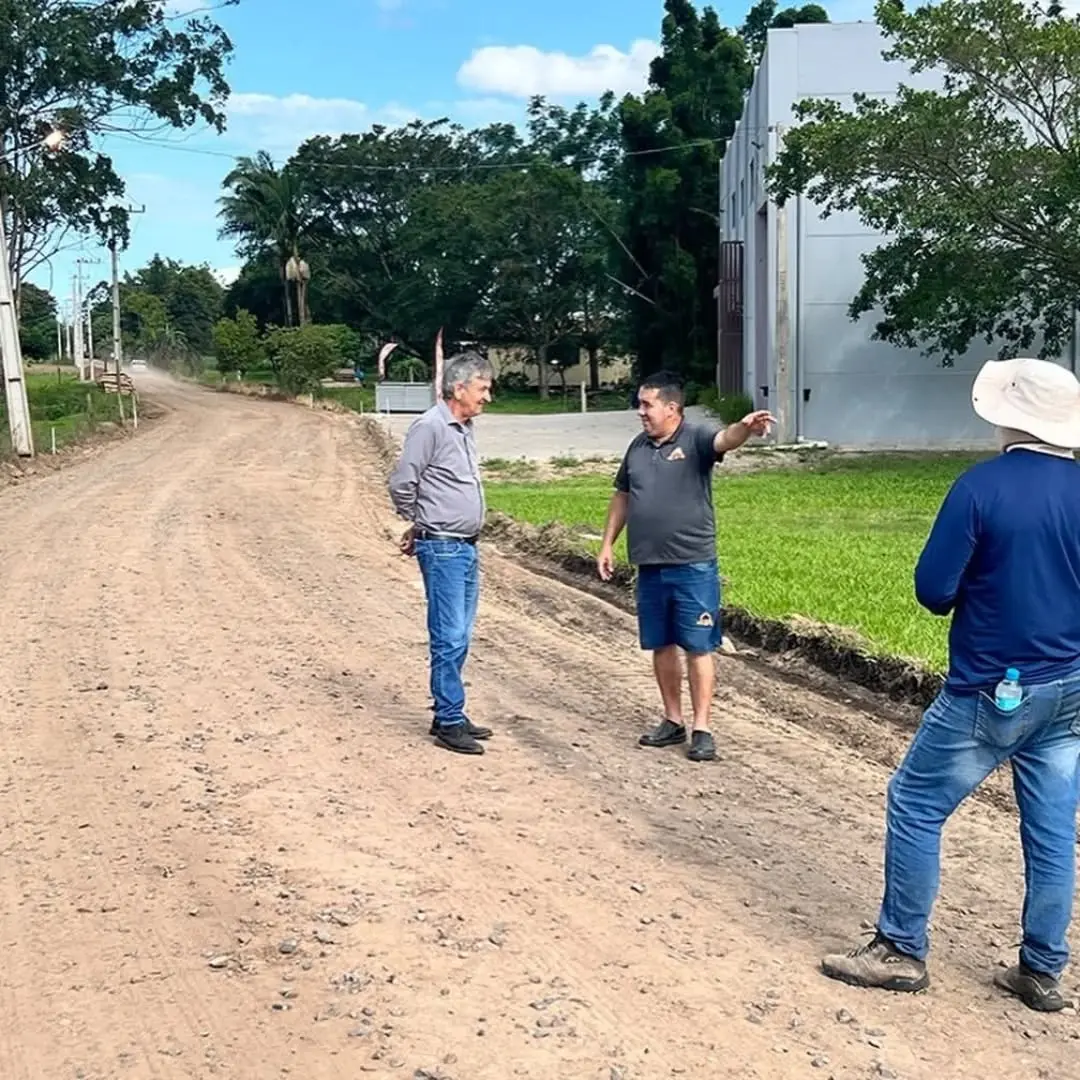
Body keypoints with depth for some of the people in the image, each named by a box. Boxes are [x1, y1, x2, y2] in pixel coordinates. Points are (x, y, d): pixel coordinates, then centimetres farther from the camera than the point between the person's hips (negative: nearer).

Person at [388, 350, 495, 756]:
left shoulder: (464, 429, 13)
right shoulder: (430, 427, -14)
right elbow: (401, 484, -14)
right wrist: (418, 525, 1)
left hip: (466, 548, 9)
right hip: (442, 549, -9)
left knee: (459, 637, 13)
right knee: (449, 638, -5)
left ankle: (450, 715, 22)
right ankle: (449, 722, 2)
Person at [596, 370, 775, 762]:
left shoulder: (696, 438, -8)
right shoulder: (638, 447, 10)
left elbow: (725, 439, -30)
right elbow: (622, 497, 20)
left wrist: (745, 427, -53)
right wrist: (607, 544, 18)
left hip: (693, 567, -6)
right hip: (650, 567, 6)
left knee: (698, 647, 0)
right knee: (661, 646, 13)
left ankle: (702, 730, 6)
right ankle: (672, 721, 26)